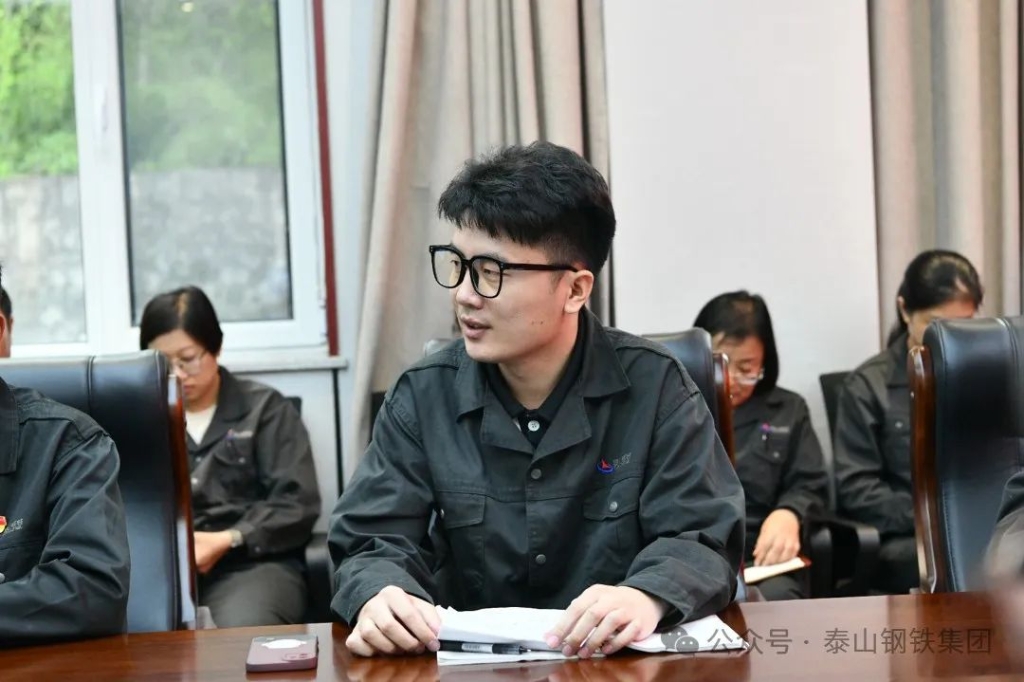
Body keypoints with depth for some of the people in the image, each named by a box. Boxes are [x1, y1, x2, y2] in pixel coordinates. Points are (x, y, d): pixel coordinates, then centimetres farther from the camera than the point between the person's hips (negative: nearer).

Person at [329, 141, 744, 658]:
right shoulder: (423, 396, 1)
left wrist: (648, 596, -30)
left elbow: (704, 539, -6)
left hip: (623, 658, -1)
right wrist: (380, 596, -27)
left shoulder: (654, 387, -2)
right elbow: (375, 542, -2)